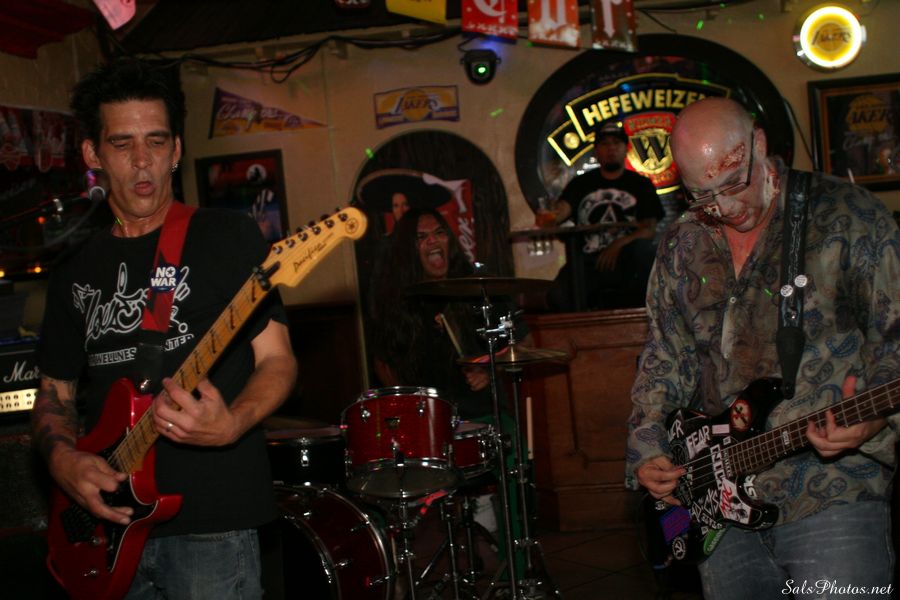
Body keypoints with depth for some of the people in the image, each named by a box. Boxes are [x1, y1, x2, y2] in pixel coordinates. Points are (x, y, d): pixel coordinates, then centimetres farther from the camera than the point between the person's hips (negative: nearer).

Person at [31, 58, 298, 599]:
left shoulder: (228, 236, -1)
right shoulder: (77, 271, 12)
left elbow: (277, 359, -5)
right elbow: (55, 393, 17)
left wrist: (231, 424, -24)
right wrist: (64, 458, -4)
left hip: (212, 520, -4)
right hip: (111, 521, 5)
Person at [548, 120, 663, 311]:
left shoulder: (641, 184, 12)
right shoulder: (581, 184, 16)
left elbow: (650, 229, 0)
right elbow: (562, 208, -4)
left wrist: (619, 245, -19)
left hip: (628, 262, 0)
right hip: (588, 262, 0)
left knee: (643, 249, -35)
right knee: (558, 297, -29)